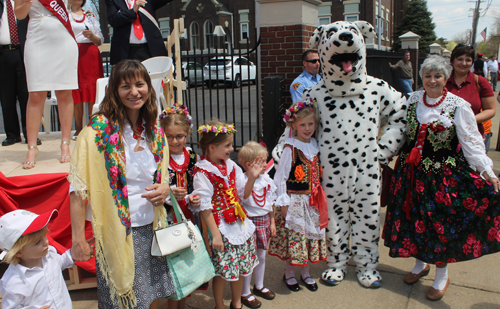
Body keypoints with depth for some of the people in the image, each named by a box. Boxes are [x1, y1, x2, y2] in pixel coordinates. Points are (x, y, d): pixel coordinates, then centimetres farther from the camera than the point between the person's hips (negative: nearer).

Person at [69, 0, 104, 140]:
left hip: (91, 56, 2)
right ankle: (78, 129, 1)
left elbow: (100, 40, 12)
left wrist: (91, 35, -6)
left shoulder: (90, 15, 18)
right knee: (76, 93, -4)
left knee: (93, 92, -5)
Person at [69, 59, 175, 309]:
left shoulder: (155, 131, 5)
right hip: (117, 232, -5)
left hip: (150, 227, 5)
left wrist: (165, 188, -4)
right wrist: (78, 239, -14)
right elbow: (78, 189, -13)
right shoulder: (98, 131, -13)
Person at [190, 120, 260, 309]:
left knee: (241, 268, 16)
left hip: (239, 224, 7)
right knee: (222, 271, 4)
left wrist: (252, 177, -4)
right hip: (220, 228, -6)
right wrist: (215, 234, -16)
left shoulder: (231, 166, 5)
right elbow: (204, 207, -15)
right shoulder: (203, 172, -15)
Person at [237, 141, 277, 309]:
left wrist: (272, 222, 13)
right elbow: (244, 196, -40)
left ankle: (259, 286, 40)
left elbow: (270, 203, 11)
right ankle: (245, 293, 20)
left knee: (261, 256, 20)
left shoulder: (266, 178, 2)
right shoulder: (242, 179, -19)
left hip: (264, 221, 6)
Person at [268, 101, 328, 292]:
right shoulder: (290, 148, -15)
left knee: (311, 235, 13)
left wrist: (318, 195, 11)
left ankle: (305, 273, 31)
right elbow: (280, 177, -14)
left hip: (312, 201, 6)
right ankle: (289, 273, 25)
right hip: (294, 201, -6)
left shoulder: (315, 145, 4)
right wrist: (283, 202, -14)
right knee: (293, 235, 4)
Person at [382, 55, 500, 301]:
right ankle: (421, 263, 34)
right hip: (412, 171, 4)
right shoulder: (413, 100, 6)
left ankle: (442, 276, 24)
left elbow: (471, 142, -7)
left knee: (441, 223, 2)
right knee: (414, 218, 10)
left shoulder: (459, 106, -6)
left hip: (443, 174, -3)